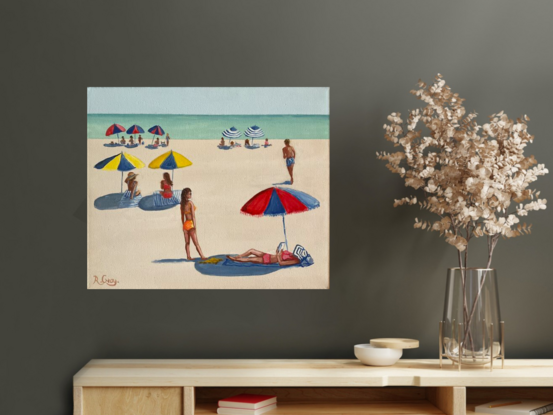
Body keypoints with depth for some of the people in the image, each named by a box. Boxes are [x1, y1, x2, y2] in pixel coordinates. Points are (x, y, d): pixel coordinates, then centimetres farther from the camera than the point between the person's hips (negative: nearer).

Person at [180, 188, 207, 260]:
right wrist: (195, 226, -14)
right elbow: (193, 215, -15)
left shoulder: (182, 204, 7)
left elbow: (182, 216, 12)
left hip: (185, 224, 6)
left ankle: (188, 256, 8)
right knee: (196, 242, -4)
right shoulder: (190, 203, -13)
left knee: (187, 242, 10)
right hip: (191, 224, -6)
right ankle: (202, 256, -3)